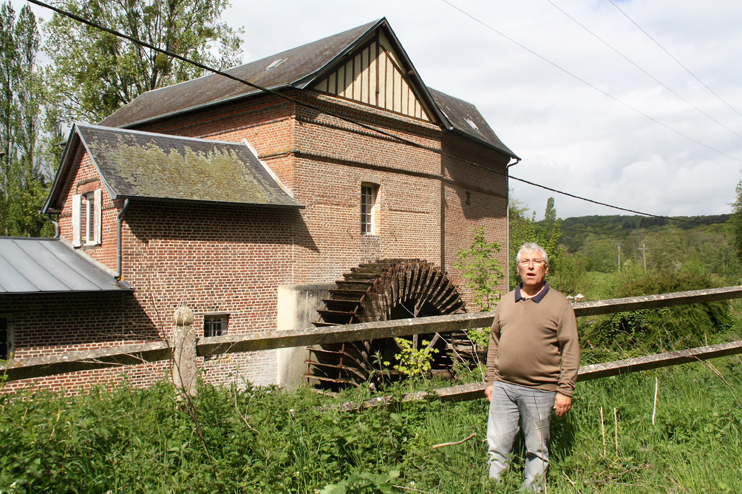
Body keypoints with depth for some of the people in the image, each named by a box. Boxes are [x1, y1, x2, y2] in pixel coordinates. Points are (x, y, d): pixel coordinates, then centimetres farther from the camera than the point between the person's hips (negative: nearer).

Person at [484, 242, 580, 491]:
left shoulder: (560, 304, -3)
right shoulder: (506, 301, 9)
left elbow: (570, 351, -5)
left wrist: (565, 390, -9)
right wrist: (490, 380, 12)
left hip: (540, 390, -3)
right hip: (503, 386, 4)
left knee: (537, 451, 11)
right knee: (496, 446, 8)